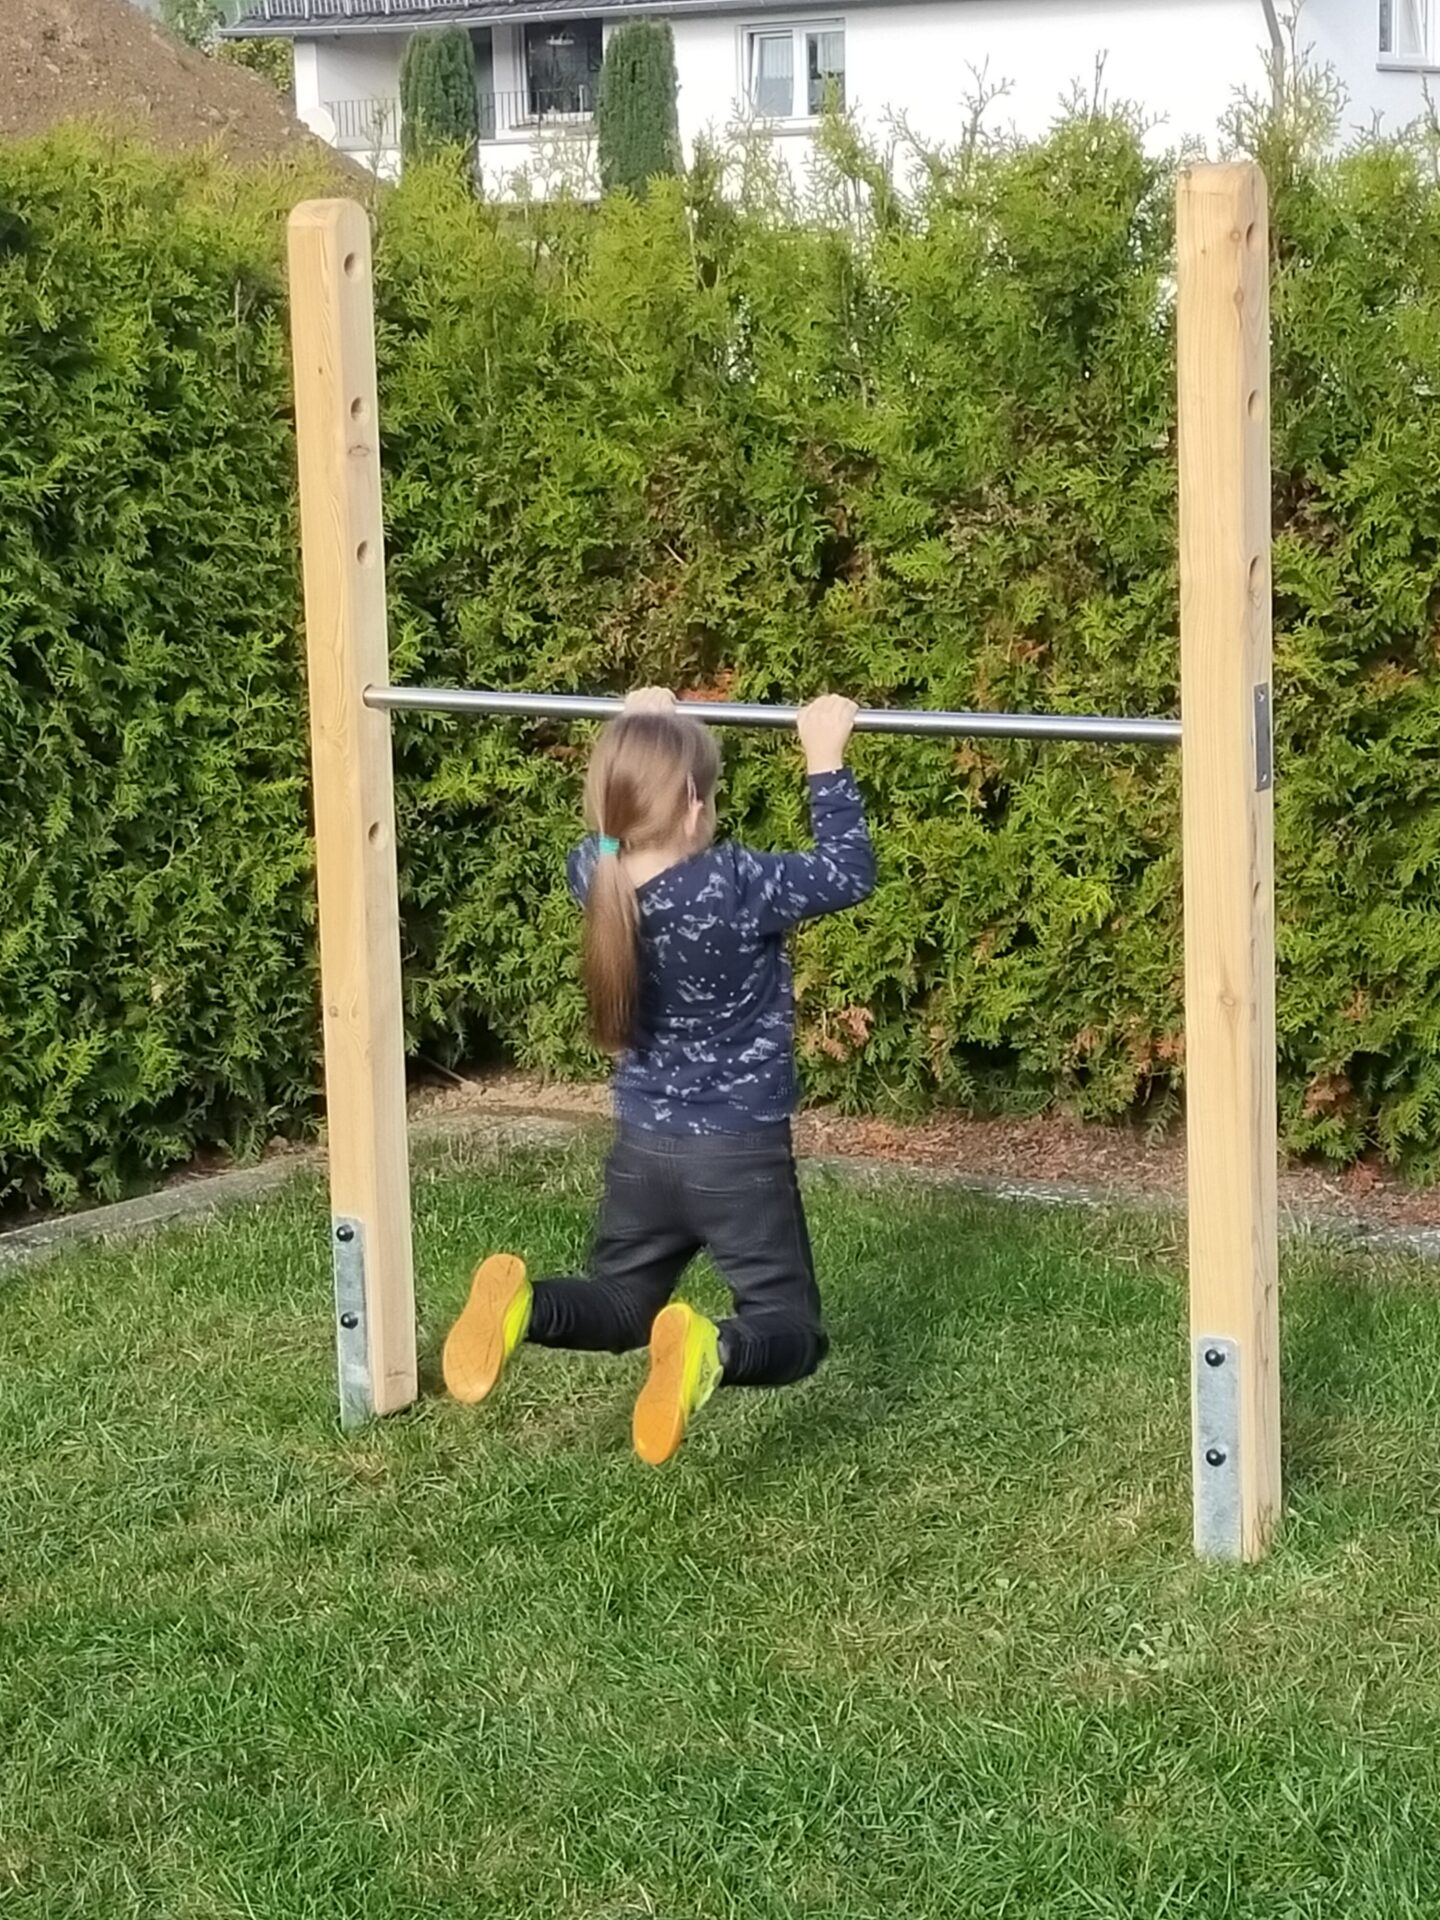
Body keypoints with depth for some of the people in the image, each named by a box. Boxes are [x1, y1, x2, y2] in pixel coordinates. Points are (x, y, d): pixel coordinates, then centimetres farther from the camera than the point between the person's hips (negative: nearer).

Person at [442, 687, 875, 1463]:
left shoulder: (595, 879, -8)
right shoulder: (734, 888, -23)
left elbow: (611, 829, 17)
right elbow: (847, 873, -12)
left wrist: (635, 737, 20)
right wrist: (825, 760, -7)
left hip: (642, 1150, 5)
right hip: (740, 1157, -5)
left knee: (620, 1308, 23)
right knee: (792, 1332, 5)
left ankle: (521, 1307, -12)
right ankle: (709, 1352, -32)